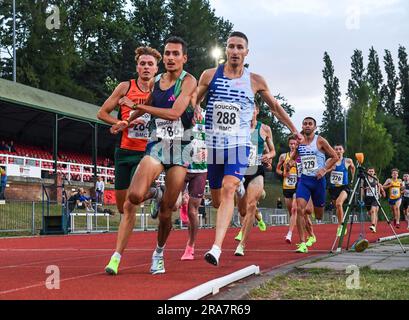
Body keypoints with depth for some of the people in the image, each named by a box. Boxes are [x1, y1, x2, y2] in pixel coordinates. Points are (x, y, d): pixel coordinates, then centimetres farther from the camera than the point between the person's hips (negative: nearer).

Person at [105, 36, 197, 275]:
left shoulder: (189, 81, -6)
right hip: (156, 146, 3)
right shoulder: (155, 82, 11)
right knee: (134, 196, -19)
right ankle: (117, 255, -9)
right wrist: (128, 122, 32)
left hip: (180, 150, -3)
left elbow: (175, 113, -19)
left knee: (167, 211, 1)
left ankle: (159, 253, 27)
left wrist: (137, 105, -14)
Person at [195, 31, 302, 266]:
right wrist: (195, 111, -11)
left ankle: (217, 247, -29)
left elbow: (275, 107, 18)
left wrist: (294, 130, 22)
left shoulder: (255, 81, 4)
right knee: (217, 198, 9)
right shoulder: (210, 75, 4)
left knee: (228, 190, -21)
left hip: (239, 144, -2)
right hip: (213, 144, 2)